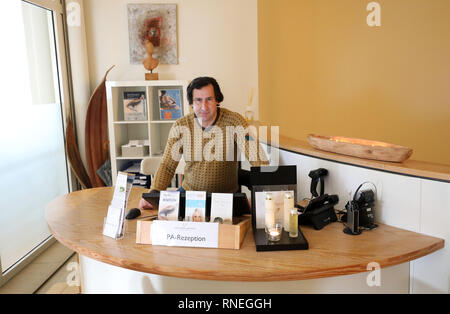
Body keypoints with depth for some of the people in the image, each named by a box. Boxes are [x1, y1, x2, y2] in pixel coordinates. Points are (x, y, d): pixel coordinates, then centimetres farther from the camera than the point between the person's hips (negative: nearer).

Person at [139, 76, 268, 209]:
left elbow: (258, 158, -18)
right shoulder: (180, 126, -5)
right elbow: (167, 165, -1)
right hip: (189, 191, 3)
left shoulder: (234, 121, -13)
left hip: (226, 194, -2)